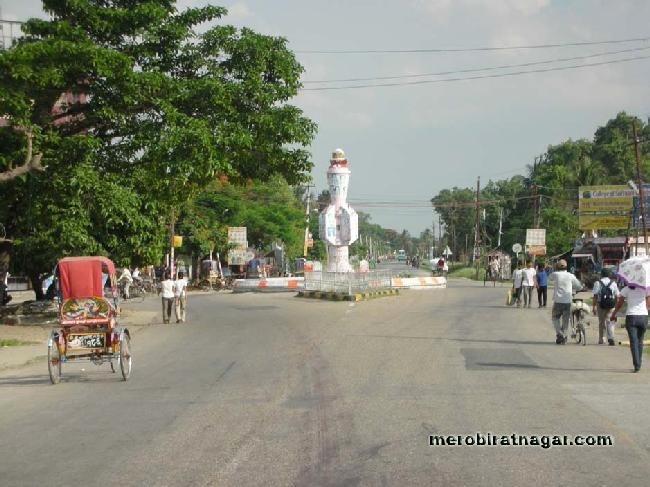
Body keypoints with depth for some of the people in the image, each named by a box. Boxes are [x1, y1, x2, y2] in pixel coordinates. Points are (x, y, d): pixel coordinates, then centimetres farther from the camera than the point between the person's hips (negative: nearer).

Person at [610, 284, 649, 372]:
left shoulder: (626, 289, 1)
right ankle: (638, 364, 18)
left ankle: (636, 365, -15)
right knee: (640, 341, 15)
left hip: (631, 316, -2)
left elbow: (619, 304, 6)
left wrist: (613, 315, 19)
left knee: (633, 342, -3)